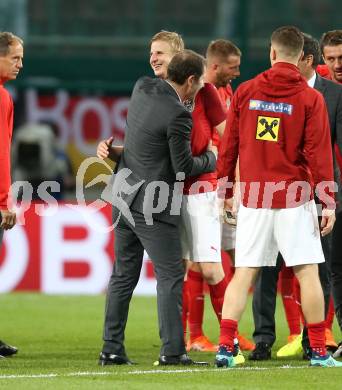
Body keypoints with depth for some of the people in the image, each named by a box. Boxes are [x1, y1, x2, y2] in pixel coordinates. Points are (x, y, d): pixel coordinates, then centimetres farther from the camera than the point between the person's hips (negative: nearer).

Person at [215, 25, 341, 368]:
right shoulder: (310, 99, -5)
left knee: (244, 273, 5)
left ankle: (225, 347, -3)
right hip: (295, 198, -3)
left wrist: (226, 190, 17)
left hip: (252, 197, 3)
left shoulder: (245, 92, 3)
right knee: (307, 272, 3)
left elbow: (228, 146, 7)